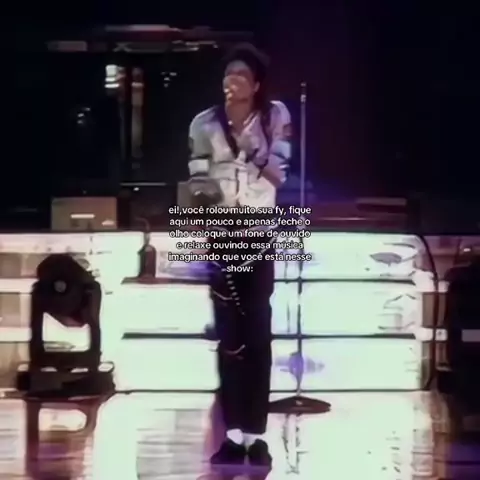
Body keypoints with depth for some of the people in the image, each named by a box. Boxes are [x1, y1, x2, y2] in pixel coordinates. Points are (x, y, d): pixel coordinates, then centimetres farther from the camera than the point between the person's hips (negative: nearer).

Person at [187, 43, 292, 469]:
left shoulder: (276, 116, 0)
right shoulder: (206, 123, 2)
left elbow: (279, 174, -6)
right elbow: (198, 181, 3)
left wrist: (249, 135, -16)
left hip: (260, 231, 0)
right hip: (222, 233, 1)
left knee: (258, 333, -1)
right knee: (229, 335, 0)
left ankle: (256, 435, 2)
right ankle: (234, 435, 3)